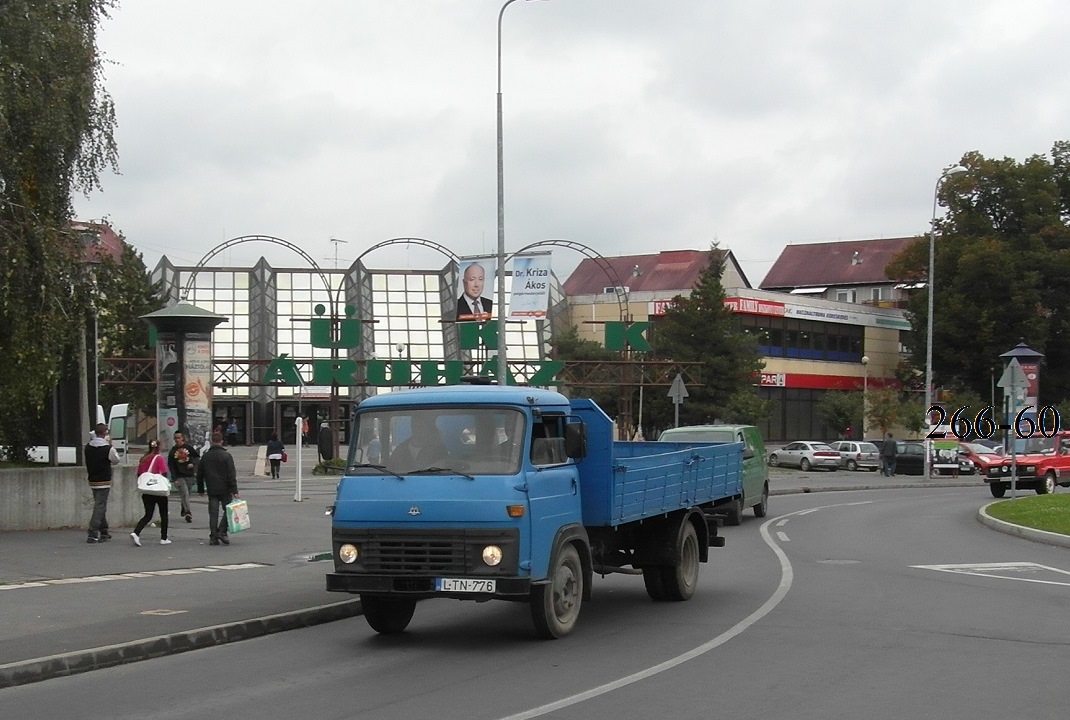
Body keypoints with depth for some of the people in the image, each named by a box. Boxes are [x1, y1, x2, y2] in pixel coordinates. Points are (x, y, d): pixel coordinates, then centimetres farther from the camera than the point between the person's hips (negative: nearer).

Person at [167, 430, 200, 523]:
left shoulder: (189, 447, 1)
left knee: (186, 494, 13)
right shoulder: (172, 451, -2)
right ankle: (188, 512, -15)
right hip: (179, 476, -2)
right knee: (185, 494, -13)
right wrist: (174, 479, -8)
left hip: (189, 475, 2)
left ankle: (184, 510, 32)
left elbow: (197, 456, 11)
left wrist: (193, 463, -10)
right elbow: (170, 466, -1)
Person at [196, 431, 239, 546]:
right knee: (228, 510, 7)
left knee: (213, 513, 6)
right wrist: (234, 491, -11)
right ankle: (222, 532, -8)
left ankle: (213, 537, 2)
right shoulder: (226, 456, -7)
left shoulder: (205, 456, 6)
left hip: (212, 490, 4)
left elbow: (199, 475, 14)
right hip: (225, 489, -4)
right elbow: (232, 475, -11)